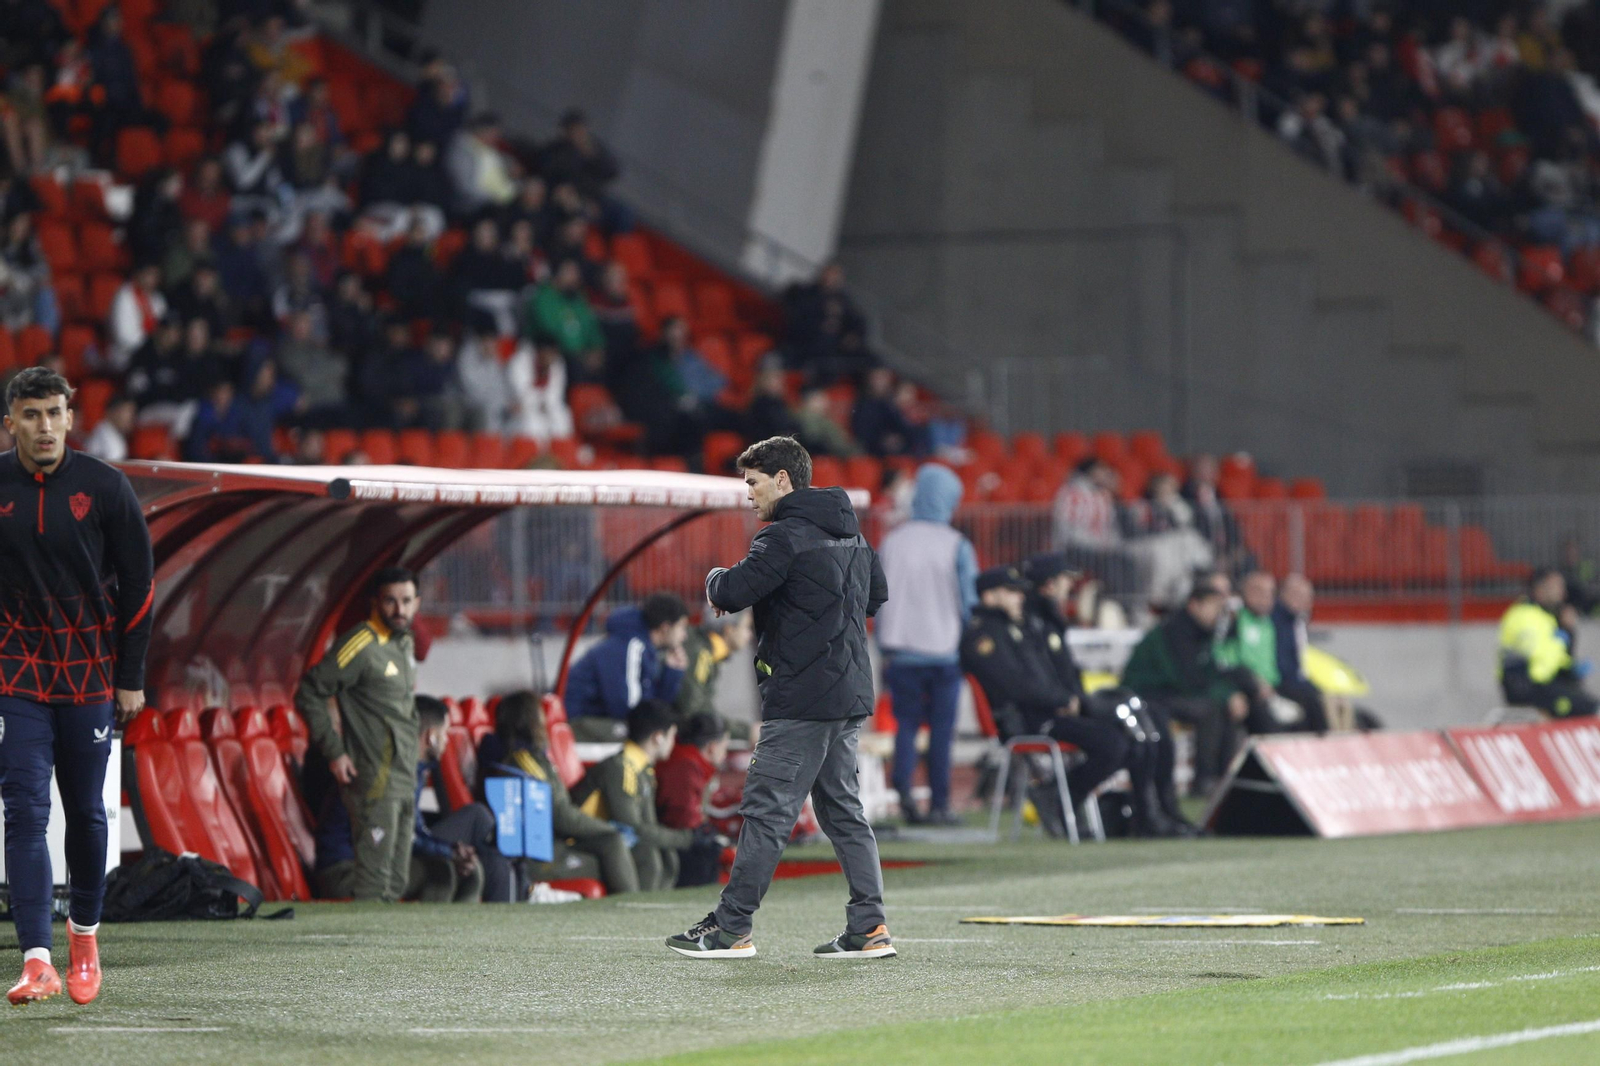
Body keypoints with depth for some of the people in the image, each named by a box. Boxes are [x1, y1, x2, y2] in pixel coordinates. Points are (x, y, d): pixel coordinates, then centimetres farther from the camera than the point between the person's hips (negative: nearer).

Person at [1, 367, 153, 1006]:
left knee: (86, 813, 9)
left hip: (91, 676, 1)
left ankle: (84, 931, 32)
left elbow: (139, 583, 3)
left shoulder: (105, 487, -3)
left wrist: (131, 678, 1)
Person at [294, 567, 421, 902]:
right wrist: (334, 752, -15)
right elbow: (309, 694, -14)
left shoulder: (403, 643, 14)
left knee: (397, 882, 11)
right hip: (372, 782, -9)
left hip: (403, 782, 9)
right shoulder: (361, 645, -13)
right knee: (375, 880, -11)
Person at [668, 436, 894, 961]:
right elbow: (876, 596, 28)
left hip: (801, 700, -9)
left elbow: (731, 593, -21)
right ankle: (869, 927, 7)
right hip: (850, 692, 9)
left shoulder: (786, 537, -13)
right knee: (842, 808, 12)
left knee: (767, 808, -6)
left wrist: (717, 578, 0)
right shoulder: (851, 534, 15)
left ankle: (732, 928, -4)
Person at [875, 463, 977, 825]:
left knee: (906, 723, 8)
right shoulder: (956, 546, -6)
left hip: (902, 651, 2)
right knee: (942, 728, 5)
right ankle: (939, 804, 5)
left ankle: (902, 786, -15)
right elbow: (970, 601, -4)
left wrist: (886, 649, 13)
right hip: (944, 650, -2)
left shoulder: (892, 541, 2)